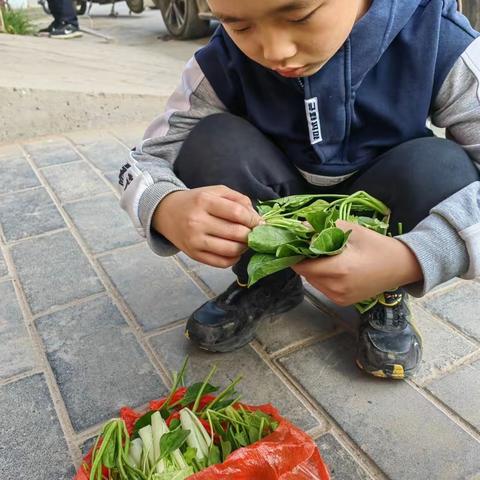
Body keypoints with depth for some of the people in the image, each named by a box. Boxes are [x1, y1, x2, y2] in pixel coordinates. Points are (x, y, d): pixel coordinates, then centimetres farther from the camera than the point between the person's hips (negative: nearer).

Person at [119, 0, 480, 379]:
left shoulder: (437, 39, -22)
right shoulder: (225, 61, -18)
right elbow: (151, 158, -16)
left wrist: (410, 260, -45)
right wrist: (166, 209, -41)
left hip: (371, 235, 0)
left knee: (441, 169, -30)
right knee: (212, 144, -24)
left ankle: (387, 297, -2)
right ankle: (266, 284, -1)